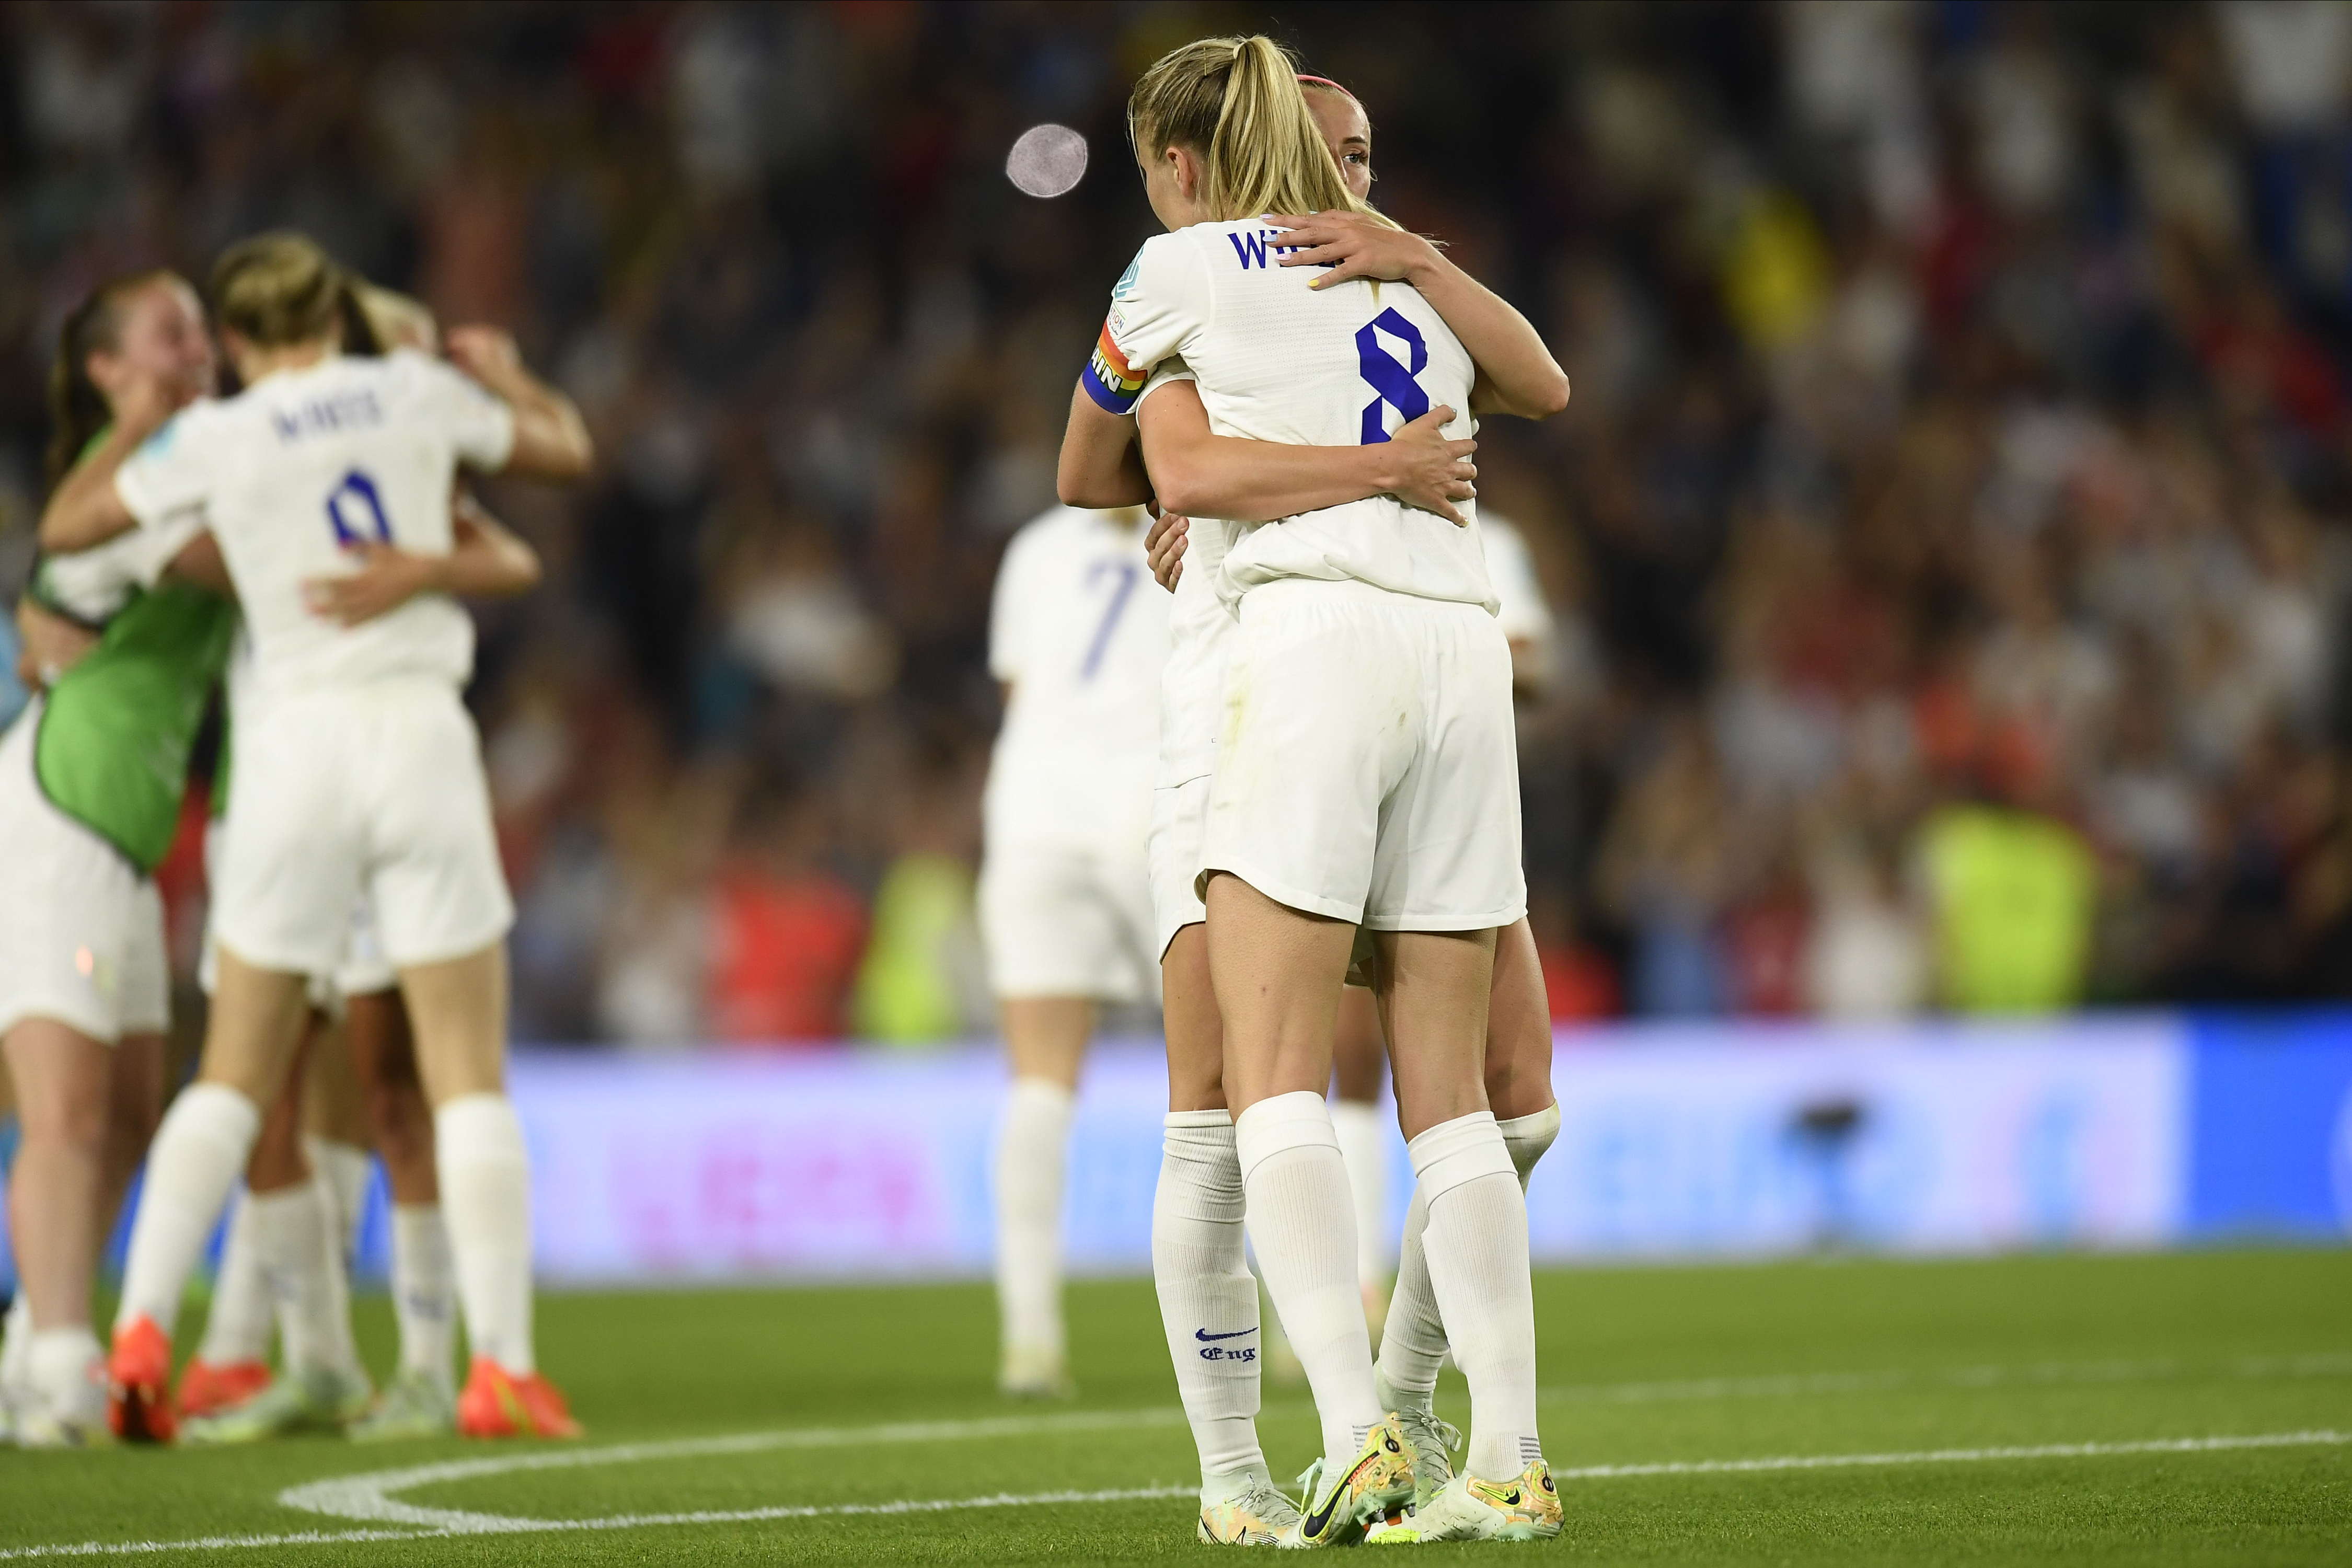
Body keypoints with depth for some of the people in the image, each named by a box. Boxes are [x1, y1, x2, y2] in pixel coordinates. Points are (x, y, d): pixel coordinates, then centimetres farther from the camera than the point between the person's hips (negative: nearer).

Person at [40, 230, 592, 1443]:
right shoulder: (415, 390, 4)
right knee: (471, 1076, 3)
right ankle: (504, 1368, -4)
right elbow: (567, 452, 21)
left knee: (234, 1077, 9)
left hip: (295, 751, 0)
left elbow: (63, 528, 12)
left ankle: (141, 1334, -5)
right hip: (422, 743, 0)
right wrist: (505, 373, 41)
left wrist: (139, 423, 26)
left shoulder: (217, 438, -1)